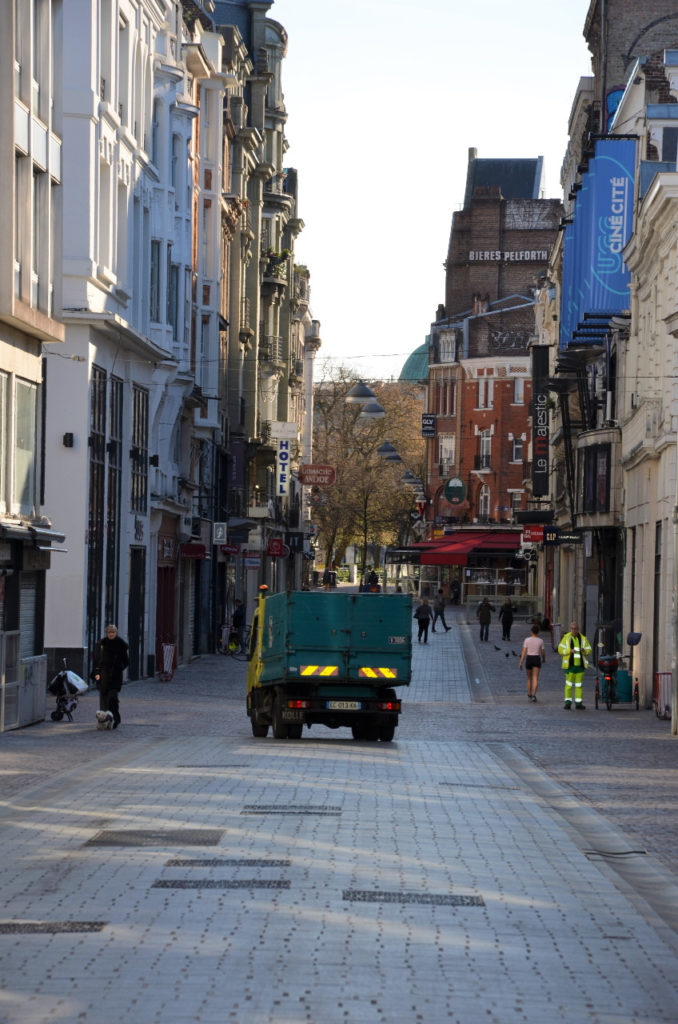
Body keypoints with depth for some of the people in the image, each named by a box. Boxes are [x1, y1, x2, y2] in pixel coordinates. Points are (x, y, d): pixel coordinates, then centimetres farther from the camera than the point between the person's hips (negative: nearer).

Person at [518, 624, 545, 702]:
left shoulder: (527, 640, -5)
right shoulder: (540, 641, -2)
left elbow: (524, 651, -9)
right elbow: (543, 652, 5)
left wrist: (521, 662, -7)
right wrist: (544, 659, 26)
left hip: (529, 659, 1)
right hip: (537, 659, -1)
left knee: (529, 678, 17)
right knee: (535, 678, -5)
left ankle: (529, 695, 27)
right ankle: (534, 695, -22)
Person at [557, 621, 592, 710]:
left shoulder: (583, 638, 9)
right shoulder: (566, 638, 1)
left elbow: (589, 649, 11)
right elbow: (560, 649, -3)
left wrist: (584, 650, -13)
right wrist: (569, 651, -19)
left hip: (580, 665, 2)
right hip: (570, 665, -2)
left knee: (579, 685, 4)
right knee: (569, 684, -4)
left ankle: (578, 704, 6)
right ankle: (568, 703, 2)